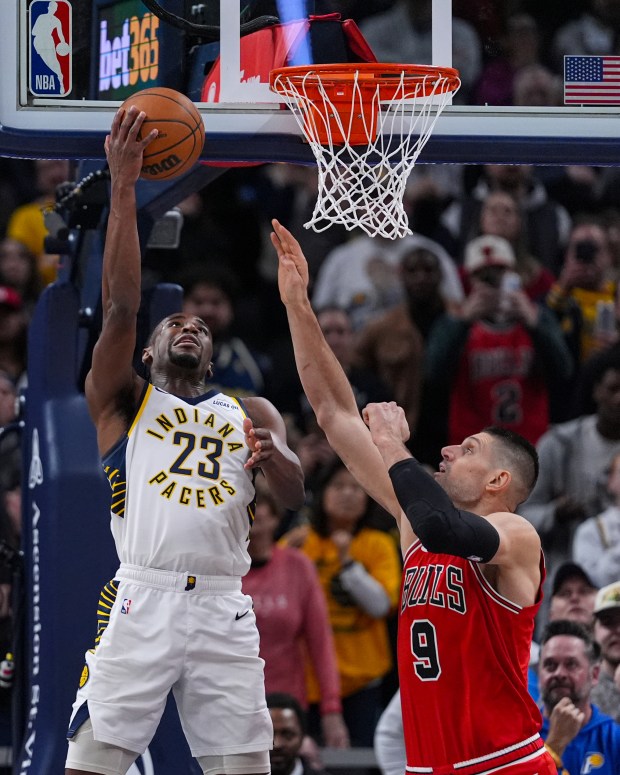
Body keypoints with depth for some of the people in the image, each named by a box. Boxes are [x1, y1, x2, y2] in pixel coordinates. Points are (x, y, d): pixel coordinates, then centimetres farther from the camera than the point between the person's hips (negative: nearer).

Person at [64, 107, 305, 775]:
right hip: (140, 601, -3)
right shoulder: (123, 400, 14)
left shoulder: (252, 413, 21)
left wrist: (275, 458, -16)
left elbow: (294, 497, 9)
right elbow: (120, 306, 0)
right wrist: (123, 186, -7)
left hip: (224, 609, 3)